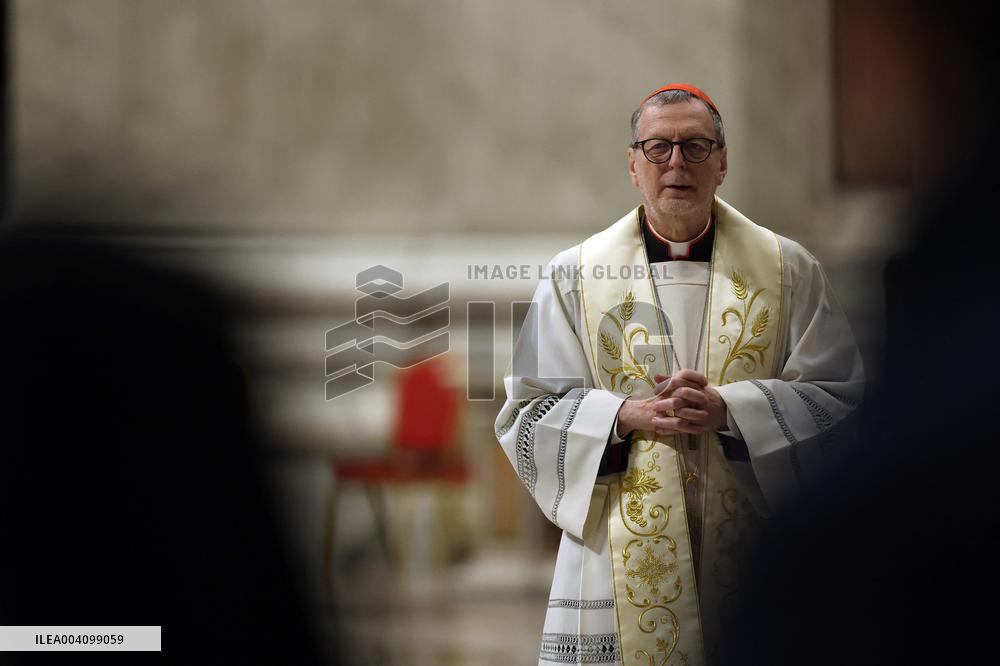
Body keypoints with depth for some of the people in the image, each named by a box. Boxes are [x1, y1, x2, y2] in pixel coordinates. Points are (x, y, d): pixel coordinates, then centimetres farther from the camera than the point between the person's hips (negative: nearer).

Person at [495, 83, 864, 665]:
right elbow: (529, 411, 4)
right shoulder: (575, 275, 7)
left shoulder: (787, 269, 6)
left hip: (752, 549, 0)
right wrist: (627, 415, -13)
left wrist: (729, 410, -14)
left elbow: (841, 397, 1)